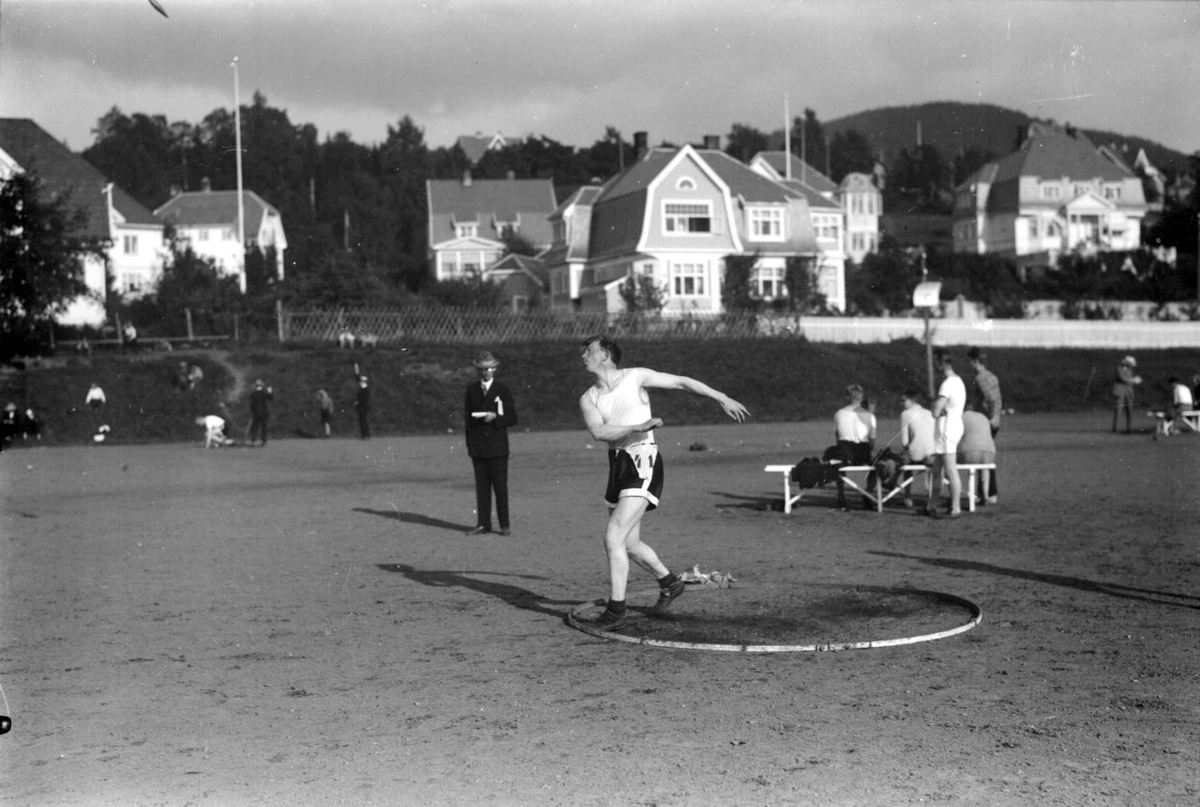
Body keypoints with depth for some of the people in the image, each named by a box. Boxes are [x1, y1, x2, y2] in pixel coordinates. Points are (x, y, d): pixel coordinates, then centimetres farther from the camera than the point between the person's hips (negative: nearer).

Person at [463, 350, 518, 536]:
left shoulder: (502, 391, 2)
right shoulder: (471, 390, 10)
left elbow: (512, 419, 1)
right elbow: (468, 416, 12)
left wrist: (495, 418, -17)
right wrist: (470, 444, 4)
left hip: (498, 447, -2)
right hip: (477, 447, 2)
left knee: (500, 486, -2)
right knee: (481, 487, 4)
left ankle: (505, 525, 4)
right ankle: (483, 524, 8)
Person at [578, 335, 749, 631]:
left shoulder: (636, 377, -1)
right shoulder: (588, 399, 7)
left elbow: (682, 382, 4)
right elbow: (598, 431, -10)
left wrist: (723, 399, 0)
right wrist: (638, 427, -23)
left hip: (643, 463, -6)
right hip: (617, 464, 6)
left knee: (614, 537, -15)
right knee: (629, 543, 14)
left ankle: (615, 612, -9)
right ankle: (669, 582, 38)